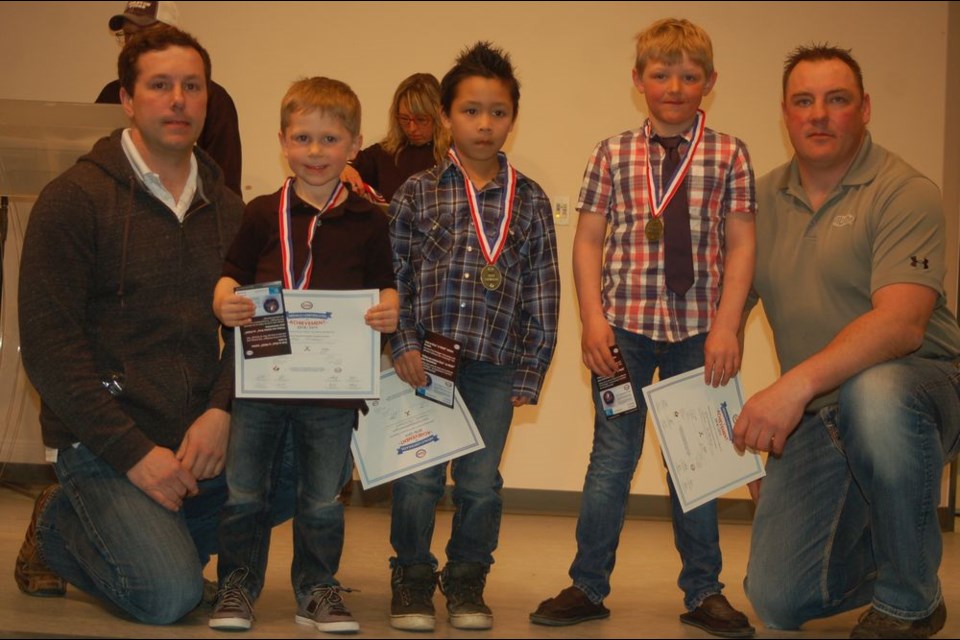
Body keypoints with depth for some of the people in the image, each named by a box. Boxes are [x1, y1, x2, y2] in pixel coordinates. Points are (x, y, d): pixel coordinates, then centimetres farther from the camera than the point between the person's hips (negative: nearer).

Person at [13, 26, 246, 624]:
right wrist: (134, 453, -17)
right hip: (103, 439, -6)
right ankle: (58, 528, 10)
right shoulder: (74, 198, -6)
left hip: (200, 437, 6)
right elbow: (48, 345, -11)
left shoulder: (227, 209, 11)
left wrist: (221, 411, -10)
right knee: (170, 595, -22)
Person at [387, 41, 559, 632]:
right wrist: (403, 344, -7)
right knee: (417, 479, 1)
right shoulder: (417, 193, 3)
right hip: (425, 360, -1)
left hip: (495, 366, 1)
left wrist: (531, 372, 2)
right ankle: (413, 578, 20)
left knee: (481, 482, 7)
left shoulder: (529, 201, 6)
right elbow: (392, 275, 3)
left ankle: (467, 578, 26)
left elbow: (543, 292, 6)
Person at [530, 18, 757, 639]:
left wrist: (726, 327, -9)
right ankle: (588, 587, 18)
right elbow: (588, 240, 4)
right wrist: (593, 320, -6)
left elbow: (740, 244, 0)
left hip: (699, 331, 0)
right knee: (612, 457, 6)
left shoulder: (729, 155, 3)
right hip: (625, 327, 0)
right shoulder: (612, 155, 4)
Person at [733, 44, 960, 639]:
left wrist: (798, 384, -38)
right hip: (816, 419, 5)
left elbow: (900, 323, -27)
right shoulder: (765, 199, 7)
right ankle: (885, 550, 31)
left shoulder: (905, 193, -12)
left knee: (873, 392, -41)